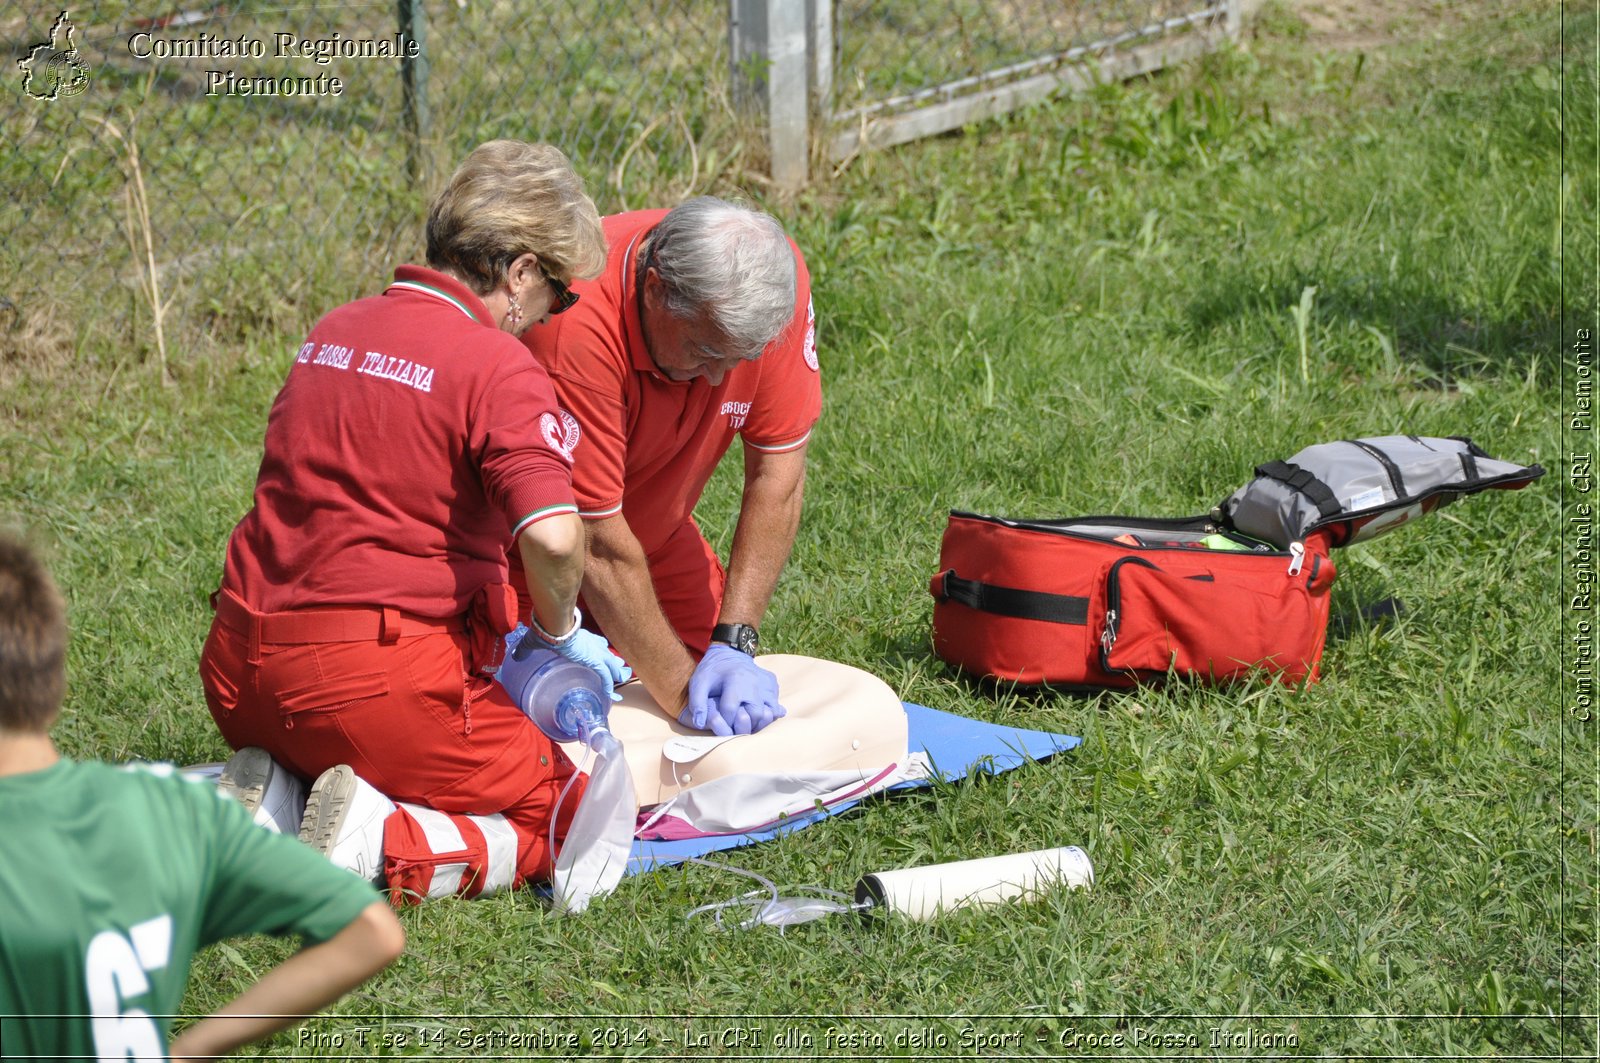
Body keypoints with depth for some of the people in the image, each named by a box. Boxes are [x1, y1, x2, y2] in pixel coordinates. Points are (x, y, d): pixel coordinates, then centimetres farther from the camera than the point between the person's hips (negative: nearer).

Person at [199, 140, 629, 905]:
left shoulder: (332, 332, 15)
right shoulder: (498, 368, -10)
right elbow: (552, 537, -24)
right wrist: (560, 631, -2)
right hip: (378, 674, -8)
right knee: (561, 822, 5)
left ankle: (269, 793, 2)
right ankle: (382, 845, -18)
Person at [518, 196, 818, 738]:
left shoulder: (776, 279, -23)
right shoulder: (575, 323, -39)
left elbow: (777, 475, -16)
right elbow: (596, 543, -33)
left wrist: (733, 645, -24)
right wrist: (681, 691, -30)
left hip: (655, 526, 5)